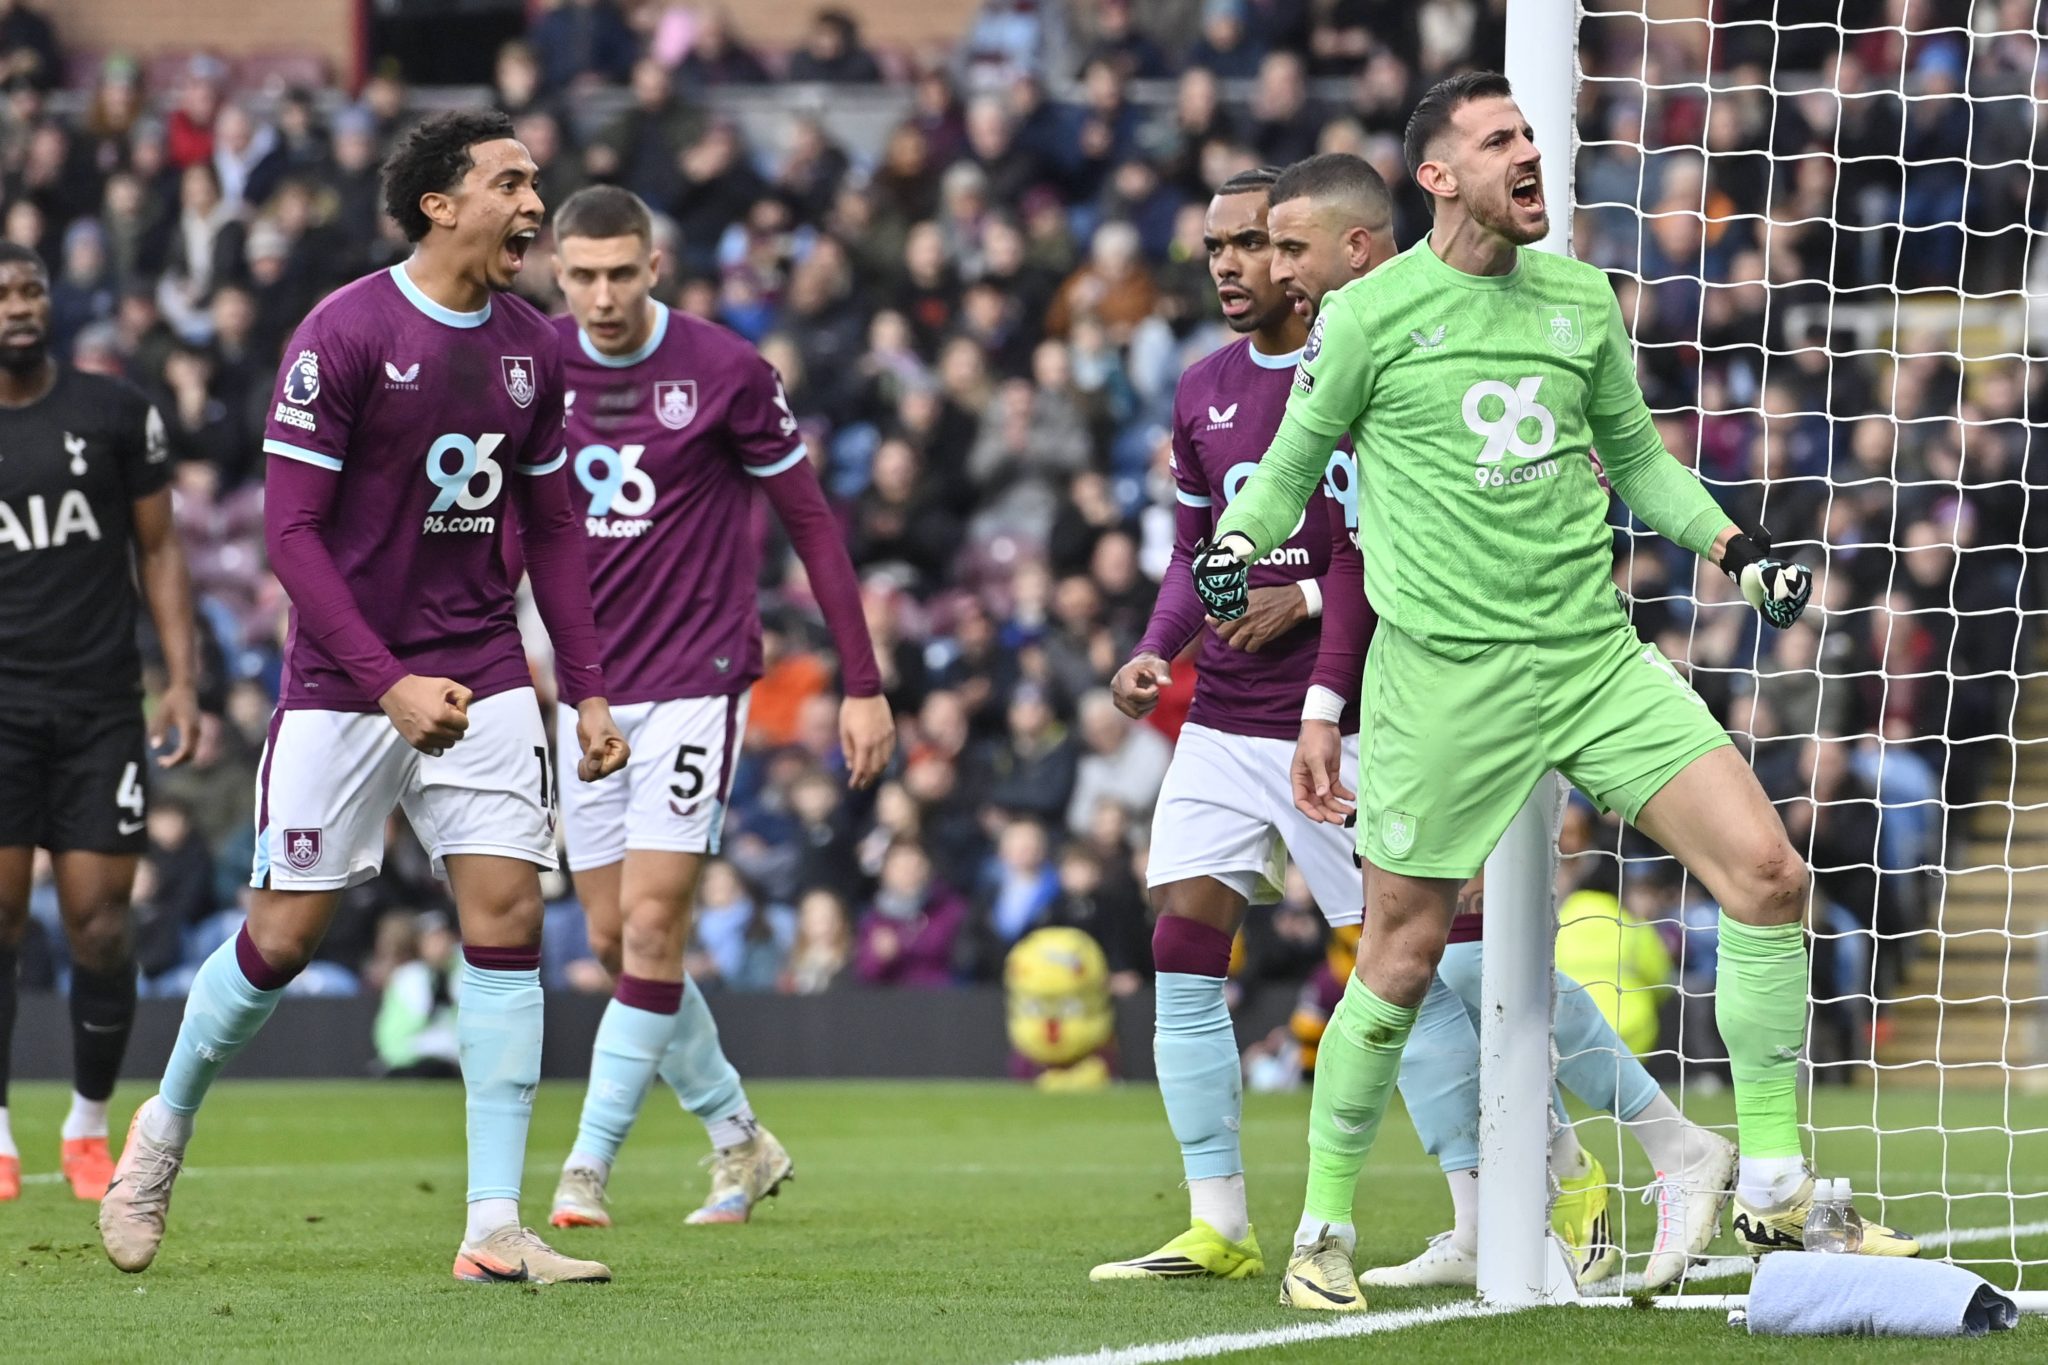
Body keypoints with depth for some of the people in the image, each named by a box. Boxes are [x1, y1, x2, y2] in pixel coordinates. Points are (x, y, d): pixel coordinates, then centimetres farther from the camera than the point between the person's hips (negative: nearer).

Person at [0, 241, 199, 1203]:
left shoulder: (117, 414, 5)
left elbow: (157, 550, 9)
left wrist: (181, 680, 1)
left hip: (103, 705, 0)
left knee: (99, 918, -2)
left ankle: (90, 1128, 13)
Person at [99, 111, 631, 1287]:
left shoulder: (533, 349, 5)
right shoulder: (344, 335, -13)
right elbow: (292, 529, -14)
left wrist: (589, 690, 7)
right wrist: (389, 683, -20)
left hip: (482, 676, 4)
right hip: (342, 684, -4)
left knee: (508, 916, -7)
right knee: (285, 936, 1)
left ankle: (495, 1228, -6)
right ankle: (164, 1127, 28)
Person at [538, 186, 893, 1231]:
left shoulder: (725, 370, -9)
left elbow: (809, 519, -1)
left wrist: (863, 684, -2)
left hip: (694, 680, -4)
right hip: (587, 691, 4)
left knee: (652, 925, -13)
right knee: (613, 940, 6)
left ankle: (590, 1164, -11)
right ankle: (739, 1139, 23)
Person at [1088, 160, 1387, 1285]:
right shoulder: (1205, 392, 12)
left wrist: (1307, 602, -17)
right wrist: (1156, 651, 5)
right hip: (1222, 720, 7)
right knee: (1183, 957, -2)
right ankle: (1217, 1227, 4)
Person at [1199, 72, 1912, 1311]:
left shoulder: (1583, 299, 9)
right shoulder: (1369, 315, -3)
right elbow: (1296, 459, 9)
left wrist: (1733, 544, 8)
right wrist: (1239, 542, -8)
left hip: (1597, 653, 4)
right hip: (1446, 673, -4)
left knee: (1768, 872, -9)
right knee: (1404, 957, -1)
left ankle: (1774, 1187, 1)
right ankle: (1326, 1223, 19)